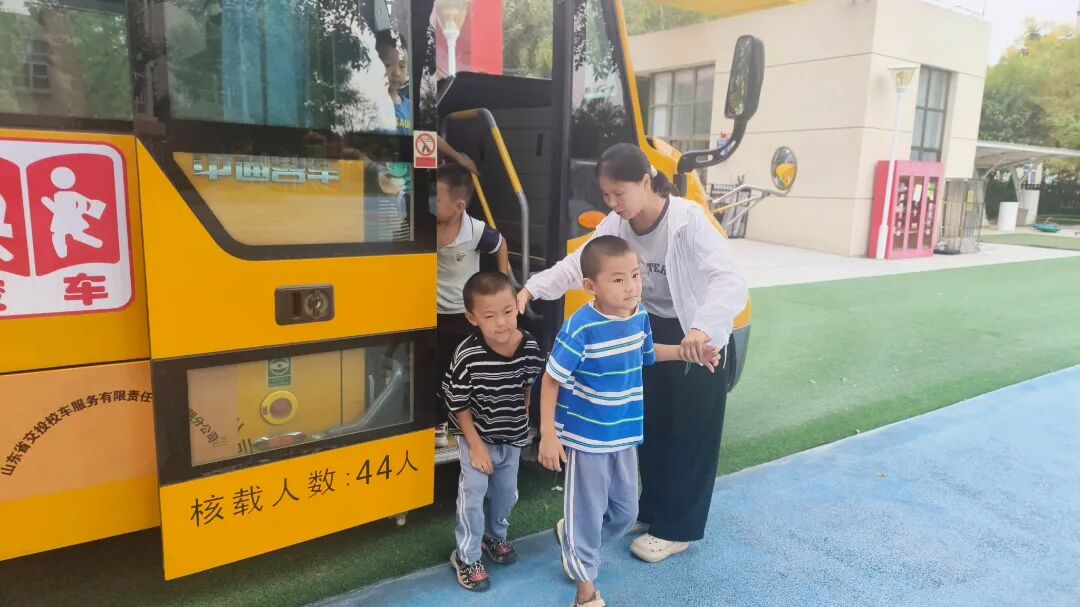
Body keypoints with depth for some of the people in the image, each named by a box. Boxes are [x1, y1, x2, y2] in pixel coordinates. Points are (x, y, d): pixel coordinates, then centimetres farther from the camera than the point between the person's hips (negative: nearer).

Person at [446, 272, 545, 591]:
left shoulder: (530, 348, -19)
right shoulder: (468, 356, -30)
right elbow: (458, 405, -18)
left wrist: (521, 422, 10)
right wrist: (476, 446, -16)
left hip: (513, 437, 4)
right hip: (477, 437, -4)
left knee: (506, 492, 20)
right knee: (473, 495, 1)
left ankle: (495, 536, 47)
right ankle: (466, 557, 23)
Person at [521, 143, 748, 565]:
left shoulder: (688, 221, -29)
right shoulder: (617, 225, -9)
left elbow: (731, 282, -40)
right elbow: (577, 264, -11)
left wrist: (704, 329, -57)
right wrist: (531, 289, -25)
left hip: (697, 337, -6)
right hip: (652, 329, 7)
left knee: (690, 435, 6)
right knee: (651, 426, 18)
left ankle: (677, 529, 22)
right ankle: (651, 510, 37)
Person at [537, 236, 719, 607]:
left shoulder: (639, 317, -6)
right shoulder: (581, 329, -26)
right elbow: (551, 380, -17)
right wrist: (548, 435, -18)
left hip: (624, 436, 7)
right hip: (586, 439, -6)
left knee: (625, 512, 21)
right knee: (588, 512, 10)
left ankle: (573, 539, 48)